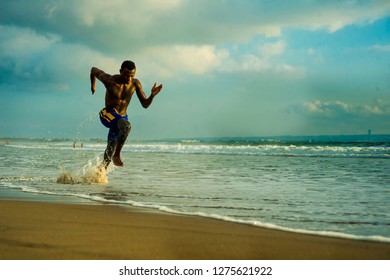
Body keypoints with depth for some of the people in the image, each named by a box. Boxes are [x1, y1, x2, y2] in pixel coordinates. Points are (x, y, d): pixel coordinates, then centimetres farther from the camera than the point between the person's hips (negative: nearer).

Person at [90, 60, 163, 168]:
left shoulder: (135, 84, -8)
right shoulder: (109, 80, -17)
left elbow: (145, 104, -4)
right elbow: (94, 70, 0)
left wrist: (152, 95, -23)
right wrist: (93, 85, 14)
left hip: (122, 118, 5)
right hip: (107, 115, -4)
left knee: (110, 151, 11)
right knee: (126, 126, -35)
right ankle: (117, 155, -24)